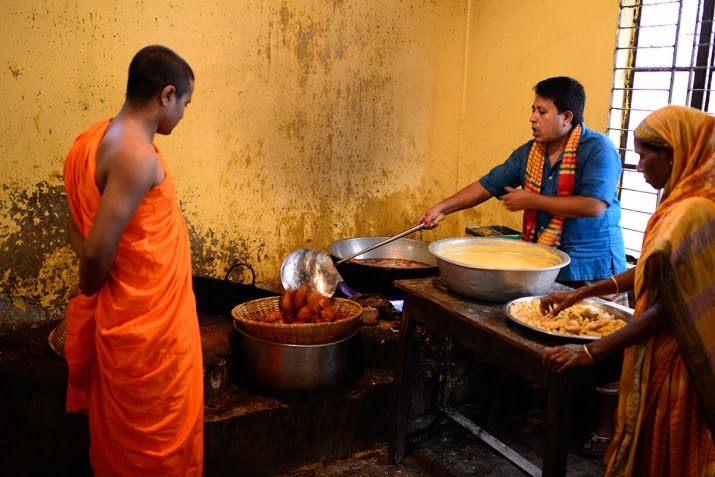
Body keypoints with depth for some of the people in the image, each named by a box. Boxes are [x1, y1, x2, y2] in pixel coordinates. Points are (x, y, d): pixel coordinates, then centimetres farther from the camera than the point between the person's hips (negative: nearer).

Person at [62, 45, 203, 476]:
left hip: (121, 318, 9)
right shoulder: (137, 155, -24)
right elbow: (98, 250, -26)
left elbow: (80, 230, 10)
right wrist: (90, 293, -6)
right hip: (149, 326, -9)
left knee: (122, 437, 24)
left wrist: (91, 300, 7)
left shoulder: (96, 138, 5)